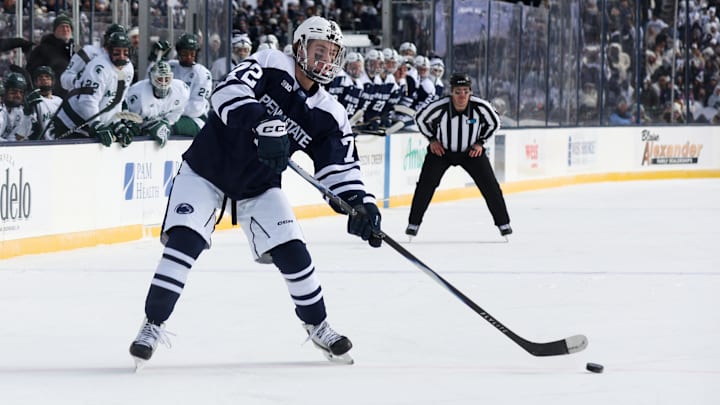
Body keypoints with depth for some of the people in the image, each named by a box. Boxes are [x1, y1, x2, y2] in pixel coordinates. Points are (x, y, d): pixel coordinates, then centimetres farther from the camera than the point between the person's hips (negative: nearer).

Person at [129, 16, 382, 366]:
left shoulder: (329, 116, -4)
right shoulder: (270, 65, -16)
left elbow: (341, 167, -3)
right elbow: (228, 90, -32)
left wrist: (361, 204, -21)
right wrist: (259, 121, -48)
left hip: (258, 186, 4)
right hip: (206, 168, -4)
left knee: (291, 251, -4)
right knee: (184, 241, -19)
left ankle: (317, 326, 17)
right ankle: (153, 324, -10)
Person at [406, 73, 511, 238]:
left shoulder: (480, 106, -24)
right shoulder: (439, 107, -27)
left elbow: (494, 123, -2)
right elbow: (420, 118, -6)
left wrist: (480, 142, -7)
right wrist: (432, 139, -7)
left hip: (471, 151, 1)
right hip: (441, 150, -1)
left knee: (490, 186, -5)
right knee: (425, 185, -12)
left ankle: (503, 223, 10)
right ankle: (414, 223, 3)